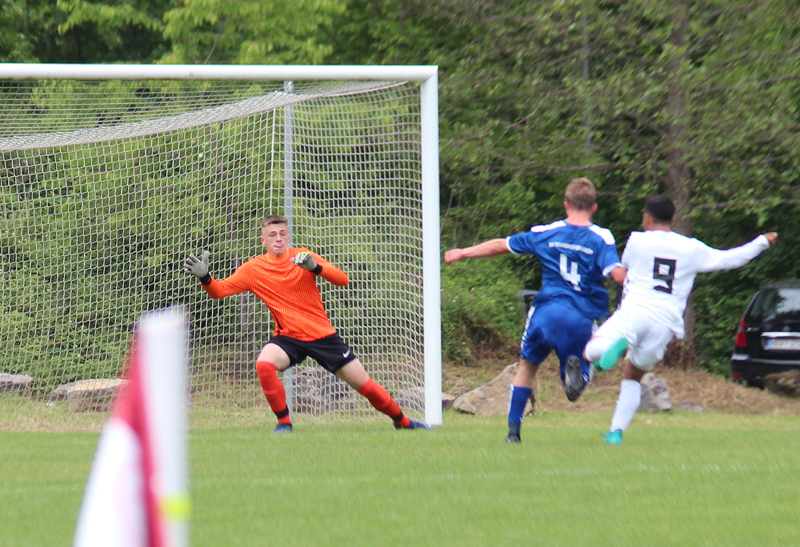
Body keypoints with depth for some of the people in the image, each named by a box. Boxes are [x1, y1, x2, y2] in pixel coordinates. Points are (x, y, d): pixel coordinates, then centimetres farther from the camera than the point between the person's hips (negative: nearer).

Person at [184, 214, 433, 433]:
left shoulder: (301, 256, -2)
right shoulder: (253, 269, -1)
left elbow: (342, 279, -9)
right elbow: (219, 290, -4)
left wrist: (315, 267, -26)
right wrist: (204, 277, -25)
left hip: (323, 334, 0)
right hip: (288, 338, 0)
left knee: (364, 384, 2)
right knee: (264, 364, -32)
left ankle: (403, 421, 25)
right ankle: (284, 423, -16)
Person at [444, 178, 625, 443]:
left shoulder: (545, 233, 8)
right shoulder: (601, 238, 0)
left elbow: (502, 245, 17)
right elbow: (617, 273, -15)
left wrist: (463, 252, 29)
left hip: (547, 310, 1)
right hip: (582, 319, -1)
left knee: (527, 365, 20)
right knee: (575, 386, 11)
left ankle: (513, 430, 14)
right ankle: (575, 366, -27)